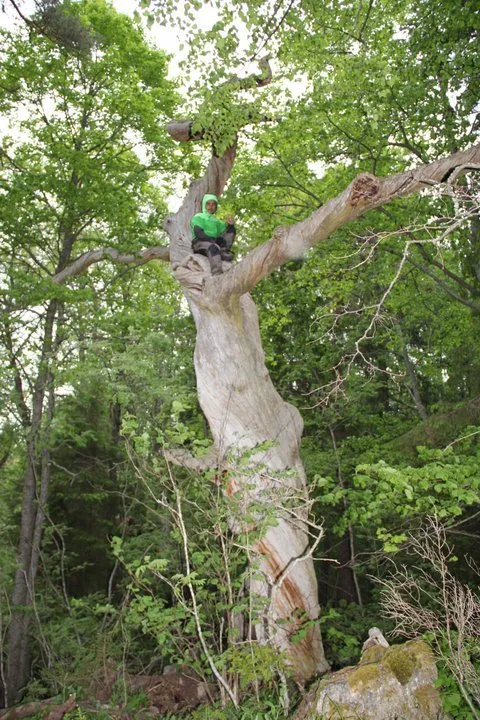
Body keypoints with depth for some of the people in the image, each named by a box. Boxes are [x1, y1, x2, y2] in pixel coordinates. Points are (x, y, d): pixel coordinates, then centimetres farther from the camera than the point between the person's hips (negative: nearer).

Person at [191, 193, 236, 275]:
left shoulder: (217, 221, 26)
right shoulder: (198, 217, 12)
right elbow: (198, 233, -7)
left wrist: (230, 224, -9)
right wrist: (213, 240, -21)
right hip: (200, 243, -5)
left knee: (231, 229, -6)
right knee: (213, 247, -39)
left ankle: (224, 251, -28)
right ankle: (217, 275, -57)